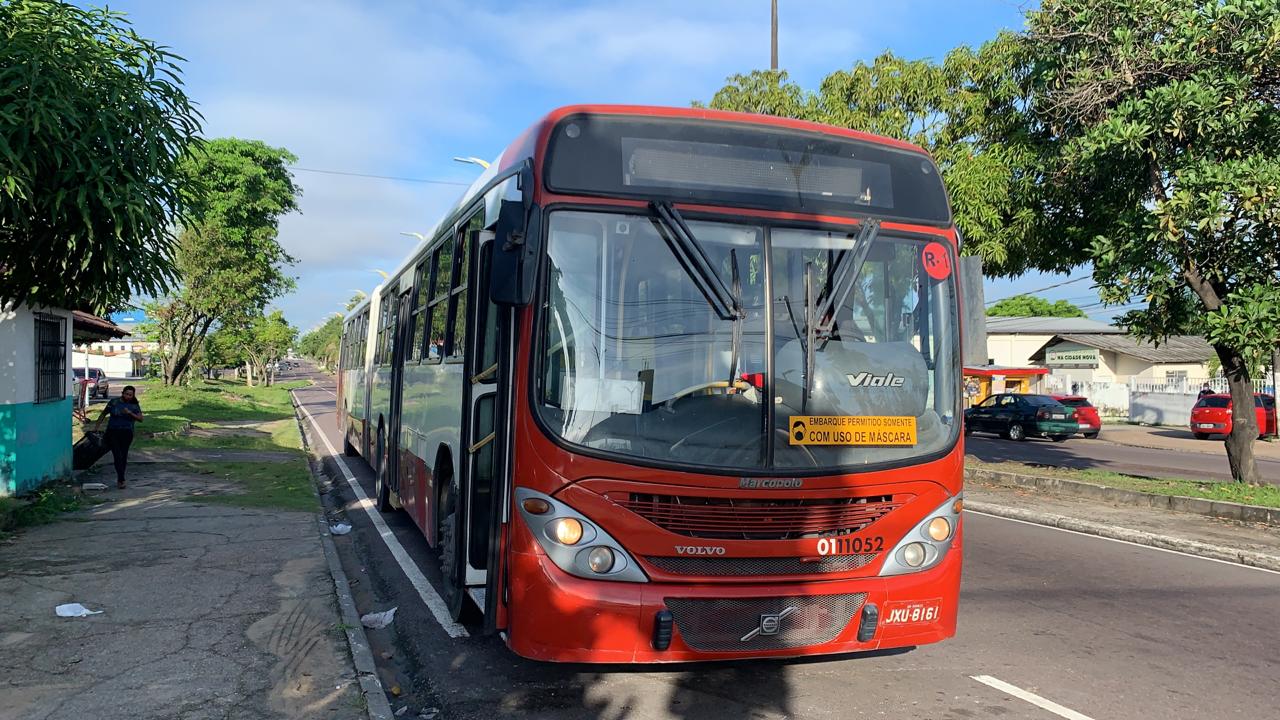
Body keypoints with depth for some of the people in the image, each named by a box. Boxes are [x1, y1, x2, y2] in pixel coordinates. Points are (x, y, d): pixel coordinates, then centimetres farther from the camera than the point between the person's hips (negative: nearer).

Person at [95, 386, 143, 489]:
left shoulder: (134, 406, 4)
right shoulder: (114, 402, 2)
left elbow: (140, 419, -6)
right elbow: (103, 414, 11)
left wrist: (130, 413, -21)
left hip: (126, 433, 1)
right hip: (113, 432, -1)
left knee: (123, 455, 6)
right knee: (117, 455, -12)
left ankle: (120, 479, 19)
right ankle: (121, 480, -15)